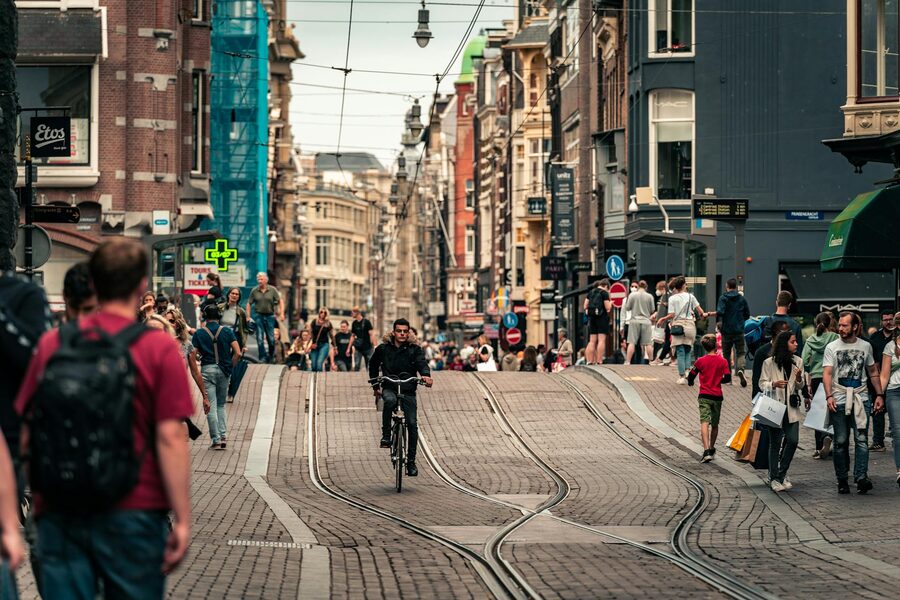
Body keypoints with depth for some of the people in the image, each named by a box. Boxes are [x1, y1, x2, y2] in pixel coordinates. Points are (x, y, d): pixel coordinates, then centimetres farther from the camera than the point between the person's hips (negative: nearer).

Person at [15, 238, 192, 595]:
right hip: (131, 513, -2)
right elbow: (170, 438, -10)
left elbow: (26, 434, 7)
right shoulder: (158, 349, -6)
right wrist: (183, 520, -7)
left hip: (58, 513, 3)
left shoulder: (51, 344, 4)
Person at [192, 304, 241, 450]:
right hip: (223, 371, 2)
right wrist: (230, 366, 8)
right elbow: (238, 353, -5)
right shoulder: (227, 331, 1)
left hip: (207, 369, -2)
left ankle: (216, 440, -4)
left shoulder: (199, 333, -2)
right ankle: (223, 435, 3)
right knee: (221, 405, 16)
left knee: (211, 406, 0)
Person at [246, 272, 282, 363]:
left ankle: (271, 356, 23)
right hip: (258, 315, 0)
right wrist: (248, 316, -1)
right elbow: (249, 304, 6)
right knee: (260, 338, -4)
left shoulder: (272, 290, -1)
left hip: (270, 315, 0)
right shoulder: (254, 291, 0)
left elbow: (280, 301, 2)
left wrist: (282, 314, -6)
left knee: (271, 338, 4)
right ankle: (262, 357, 0)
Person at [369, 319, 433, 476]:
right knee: (390, 400, -37)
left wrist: (425, 375, -41)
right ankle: (386, 436, -27)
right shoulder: (383, 348, 2)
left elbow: (421, 363, -18)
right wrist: (376, 386, 15)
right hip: (389, 388, -1)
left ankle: (411, 461, 2)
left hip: (408, 391, 1)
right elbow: (373, 365, 18)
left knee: (412, 424, -7)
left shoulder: (414, 349, -1)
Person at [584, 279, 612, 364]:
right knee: (601, 340, -6)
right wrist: (610, 303, 9)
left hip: (591, 317, 6)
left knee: (592, 341, 8)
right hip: (602, 317, -6)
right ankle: (599, 361, -12)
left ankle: (590, 361, 4)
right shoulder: (604, 293, -7)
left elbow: (585, 306, 11)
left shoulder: (590, 292, 12)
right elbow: (607, 308, -10)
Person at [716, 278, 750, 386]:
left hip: (727, 330, -1)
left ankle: (728, 376, 15)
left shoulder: (723, 298, -6)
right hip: (739, 330, 1)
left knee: (726, 353, 11)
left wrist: (719, 322, -3)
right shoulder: (742, 298, 3)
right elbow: (747, 315, 8)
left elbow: (720, 312, -20)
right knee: (740, 352, 3)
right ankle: (740, 369, -25)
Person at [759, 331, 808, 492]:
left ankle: (781, 474, 13)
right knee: (775, 443, 1)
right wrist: (774, 384, -22)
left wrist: (799, 379, -11)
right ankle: (774, 478, 10)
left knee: (793, 440, -5)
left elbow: (800, 387, 12)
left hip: (791, 408, 4)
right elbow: (762, 384, -2)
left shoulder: (798, 361, 7)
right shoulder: (769, 363, -5)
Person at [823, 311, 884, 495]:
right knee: (841, 442, 3)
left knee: (861, 439, -10)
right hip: (839, 400, -1)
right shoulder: (832, 347, 4)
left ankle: (861, 477, -16)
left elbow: (873, 372, 18)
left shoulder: (865, 346, 10)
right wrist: (829, 396, -18)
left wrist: (879, 394, 10)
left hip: (861, 398, 1)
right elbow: (827, 373, -4)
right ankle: (842, 480, 9)